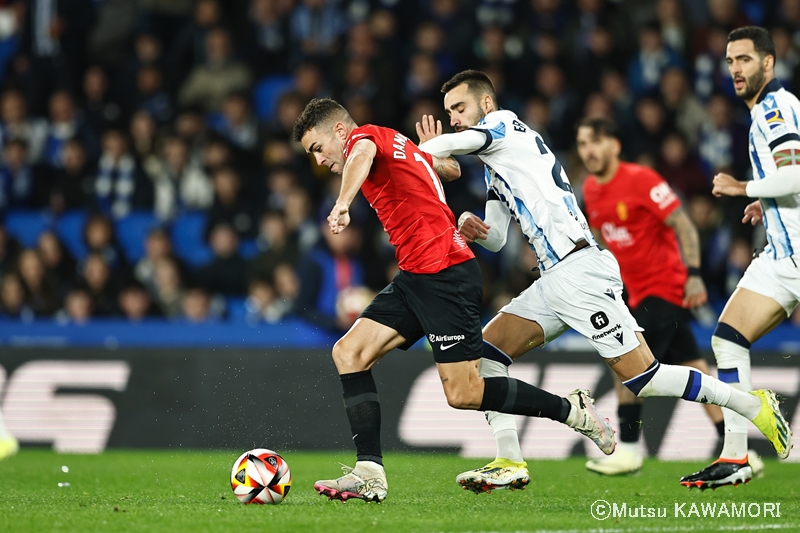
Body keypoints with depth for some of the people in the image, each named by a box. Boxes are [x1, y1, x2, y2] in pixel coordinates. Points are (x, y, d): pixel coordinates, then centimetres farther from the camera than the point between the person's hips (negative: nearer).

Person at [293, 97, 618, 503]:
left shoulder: (365, 135, -4)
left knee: (463, 394, -10)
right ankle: (370, 474, -8)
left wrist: (342, 204, -47)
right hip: (415, 278, 10)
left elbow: (363, 154, -30)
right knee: (349, 352, -2)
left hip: (443, 272, -10)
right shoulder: (397, 144, 22)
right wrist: (432, 148, 57)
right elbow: (451, 169, 36)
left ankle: (573, 410, 7)